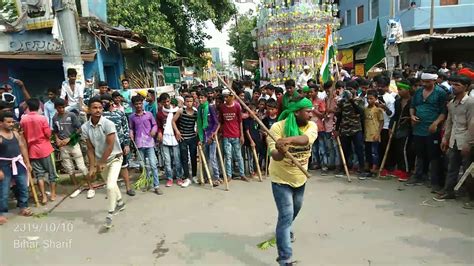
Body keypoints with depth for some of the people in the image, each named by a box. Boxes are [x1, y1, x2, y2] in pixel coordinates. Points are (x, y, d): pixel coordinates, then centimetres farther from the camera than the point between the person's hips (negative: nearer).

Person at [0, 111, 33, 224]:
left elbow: (23, 147, 12)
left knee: (23, 186, 12)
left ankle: (23, 207, 28)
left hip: (18, 163, 6)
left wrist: (27, 162, 11)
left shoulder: (15, 133, 5)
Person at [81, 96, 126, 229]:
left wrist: (101, 163, -19)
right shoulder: (85, 127, -10)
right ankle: (120, 203, 46)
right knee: (111, 184, 22)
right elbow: (90, 149, -4)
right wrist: (92, 166, -9)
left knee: (110, 186, -17)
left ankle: (110, 215, -3)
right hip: (100, 160, 5)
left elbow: (110, 146, -23)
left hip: (114, 158, -5)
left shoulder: (108, 124, -23)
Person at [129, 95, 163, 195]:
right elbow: (131, 129, 15)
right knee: (143, 165, 11)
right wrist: (131, 135, -4)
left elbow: (155, 125, 8)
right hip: (139, 144, 2)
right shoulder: (132, 117, 7)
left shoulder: (149, 114, 3)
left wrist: (154, 130, -12)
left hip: (149, 142, -2)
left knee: (153, 164, -8)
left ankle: (156, 186, -3)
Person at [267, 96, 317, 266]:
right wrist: (280, 152, -52)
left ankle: (285, 230, 58)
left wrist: (288, 139, -54)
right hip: (281, 179, -6)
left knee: (295, 209, 27)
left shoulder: (311, 126, -12)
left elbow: (306, 139, -35)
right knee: (286, 216, -10)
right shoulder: (278, 127, -22)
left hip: (300, 178, 6)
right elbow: (274, 154, -28)